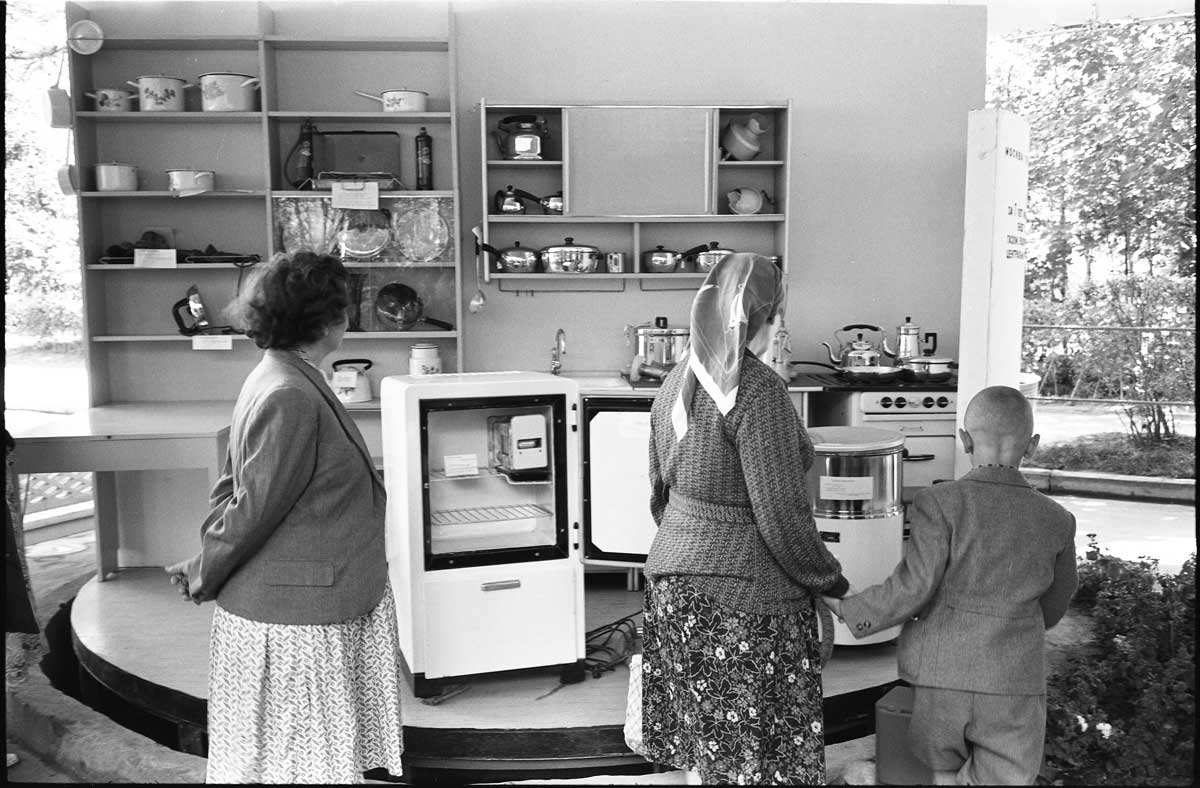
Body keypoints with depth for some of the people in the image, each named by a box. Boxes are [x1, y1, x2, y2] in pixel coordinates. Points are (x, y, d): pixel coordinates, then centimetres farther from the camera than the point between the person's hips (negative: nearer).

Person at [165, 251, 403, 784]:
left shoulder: (281, 378, 8)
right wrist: (203, 579, -7)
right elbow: (252, 507, -20)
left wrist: (204, 568, 11)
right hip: (295, 617, -9)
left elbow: (235, 487, 12)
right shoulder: (291, 399, -24)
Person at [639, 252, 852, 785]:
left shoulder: (676, 383, 5)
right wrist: (832, 582, -5)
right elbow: (781, 517, -19)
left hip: (673, 586, 8)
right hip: (744, 599, -8)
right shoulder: (759, 391, -19)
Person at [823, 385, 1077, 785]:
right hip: (1013, 685, 0)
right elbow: (1051, 609, 13)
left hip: (942, 676, 0)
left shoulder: (940, 503, -10)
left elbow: (913, 587, -15)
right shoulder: (1056, 521, 1)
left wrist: (848, 611, -2)